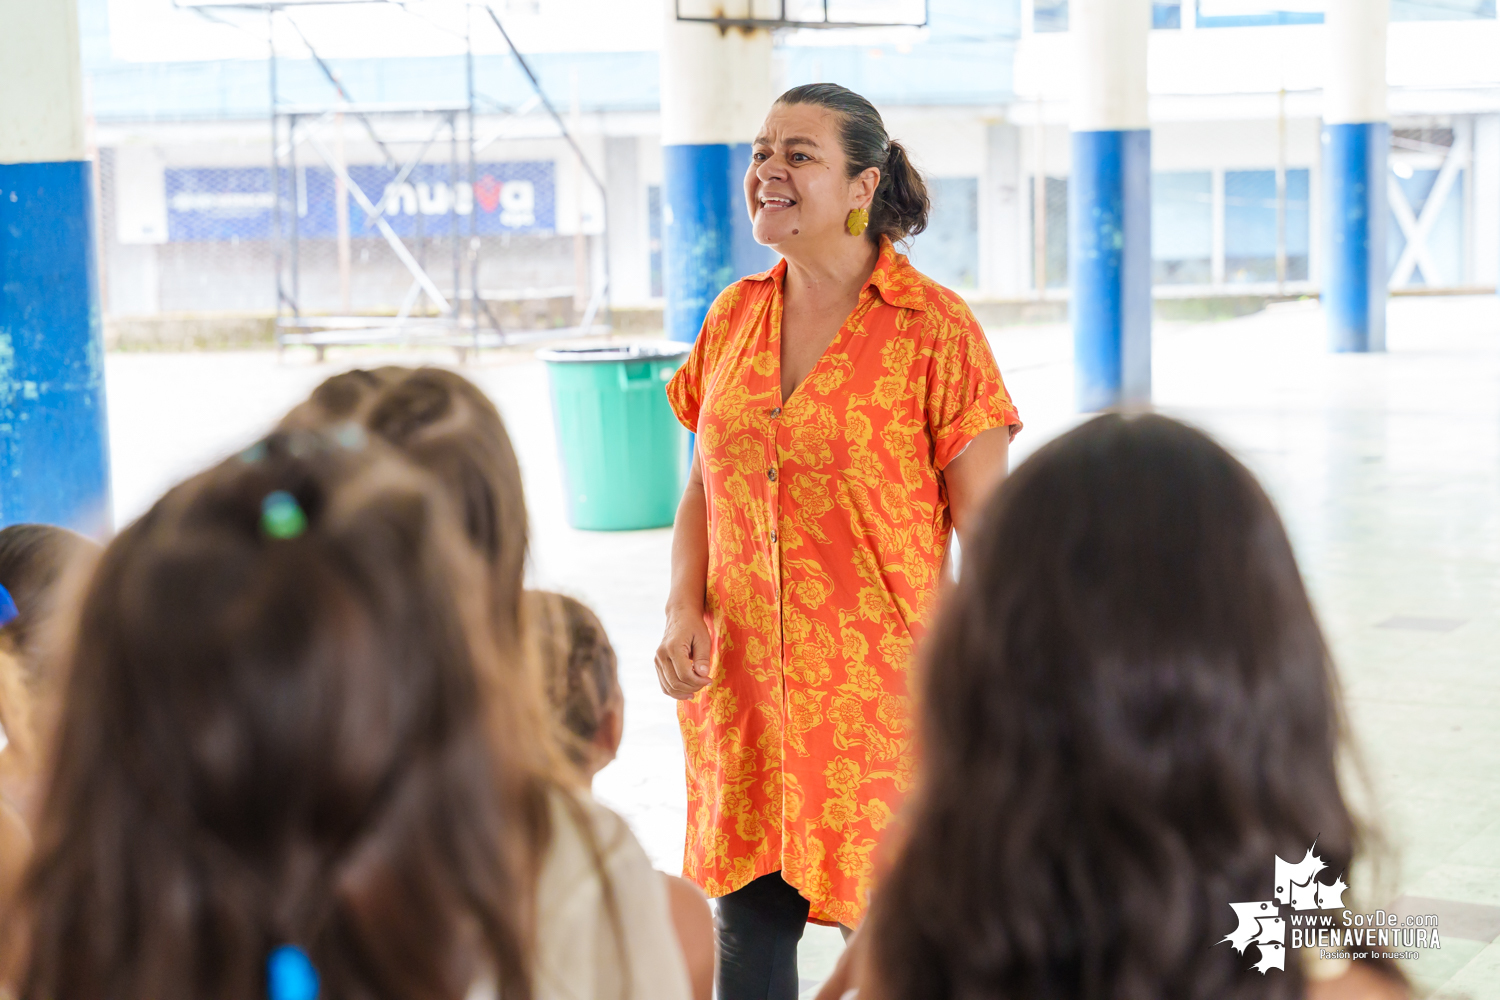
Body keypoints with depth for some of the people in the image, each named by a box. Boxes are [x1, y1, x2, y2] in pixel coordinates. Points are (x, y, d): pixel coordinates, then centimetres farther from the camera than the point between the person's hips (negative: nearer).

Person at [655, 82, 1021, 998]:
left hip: (879, 690, -4)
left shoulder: (935, 329, -9)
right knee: (748, 926, 11)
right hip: (742, 689, 5)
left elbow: (986, 531, -8)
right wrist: (684, 609, -2)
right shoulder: (734, 318, 7)